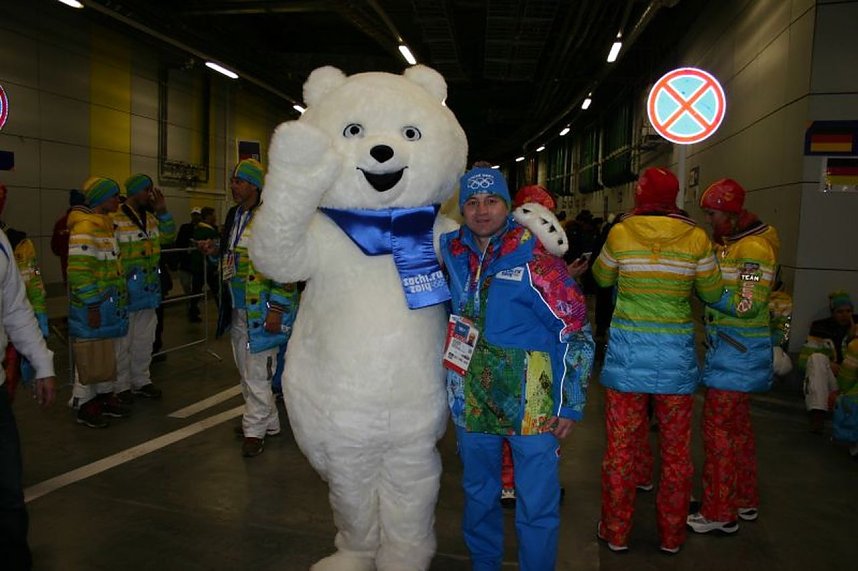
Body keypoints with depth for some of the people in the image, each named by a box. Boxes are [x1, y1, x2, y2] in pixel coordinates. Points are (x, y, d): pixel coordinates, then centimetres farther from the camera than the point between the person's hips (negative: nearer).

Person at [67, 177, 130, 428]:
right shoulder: (85, 227, -16)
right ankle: (85, 405, 13)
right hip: (94, 306, -9)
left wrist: (118, 299, 21)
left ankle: (106, 397, 29)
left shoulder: (105, 224, 13)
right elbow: (79, 271, -22)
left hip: (110, 305, 9)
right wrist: (91, 306, -21)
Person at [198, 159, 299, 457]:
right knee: (246, 370, 17)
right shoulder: (234, 215, 12)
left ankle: (255, 429, 17)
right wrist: (215, 249, 4)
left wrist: (277, 309, -22)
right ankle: (268, 421, 32)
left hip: (261, 308, -9)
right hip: (237, 307, 9)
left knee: (257, 372, 0)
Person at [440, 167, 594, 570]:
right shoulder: (451, 252, 2)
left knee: (537, 507, 5)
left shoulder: (534, 255, -11)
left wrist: (571, 404, -9)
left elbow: (575, 330, -9)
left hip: (531, 403, -4)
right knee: (478, 495, 21)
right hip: (471, 399, 5)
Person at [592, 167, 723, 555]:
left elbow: (602, 278, 11)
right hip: (676, 356, 1)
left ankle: (616, 533, 21)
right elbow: (712, 293, 7)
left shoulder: (620, 233, -5)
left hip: (627, 351, -1)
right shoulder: (696, 238, -3)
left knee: (621, 446, 9)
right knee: (676, 450, 14)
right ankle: (671, 536, 28)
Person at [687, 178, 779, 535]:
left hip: (739, 349, -10)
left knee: (718, 425, -5)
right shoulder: (728, 243, 11)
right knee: (736, 423, 17)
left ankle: (719, 513, 6)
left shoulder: (754, 247, -17)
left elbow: (748, 306, -22)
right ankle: (745, 501, 32)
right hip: (726, 345, 10)